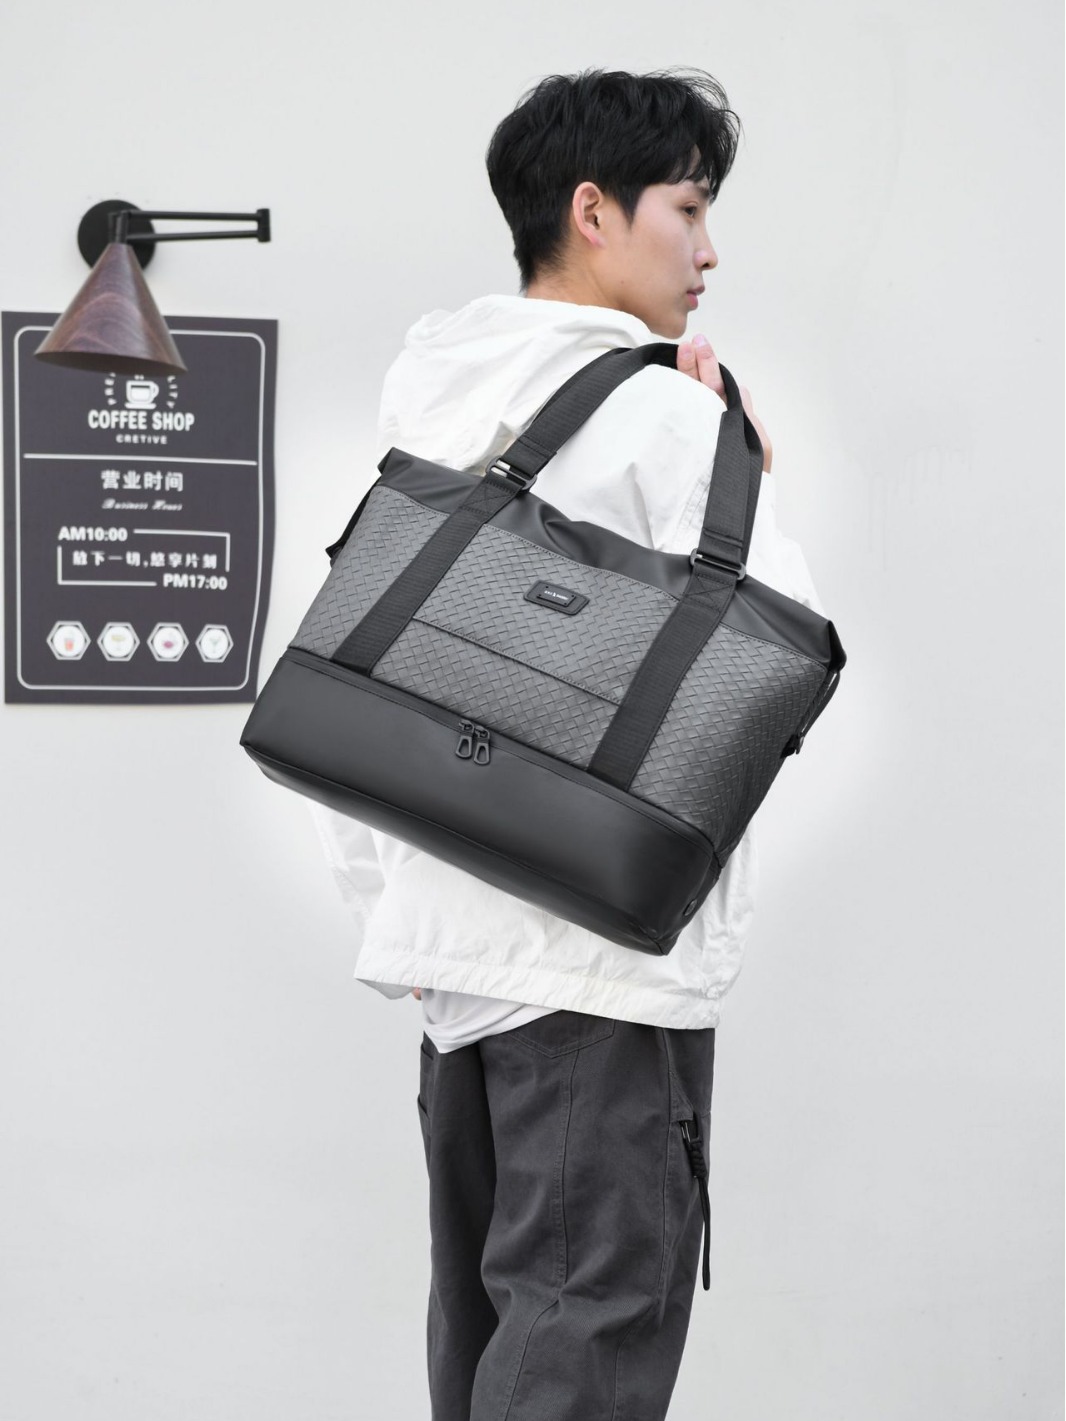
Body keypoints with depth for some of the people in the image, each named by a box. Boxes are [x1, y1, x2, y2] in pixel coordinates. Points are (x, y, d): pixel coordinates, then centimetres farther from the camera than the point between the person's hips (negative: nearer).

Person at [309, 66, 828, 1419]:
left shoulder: (424, 412, 12)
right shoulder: (667, 412, -11)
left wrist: (386, 906, 19)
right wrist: (750, 488, 1)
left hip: (455, 949, 8)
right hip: (611, 951, -8)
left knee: (485, 1310, 17)